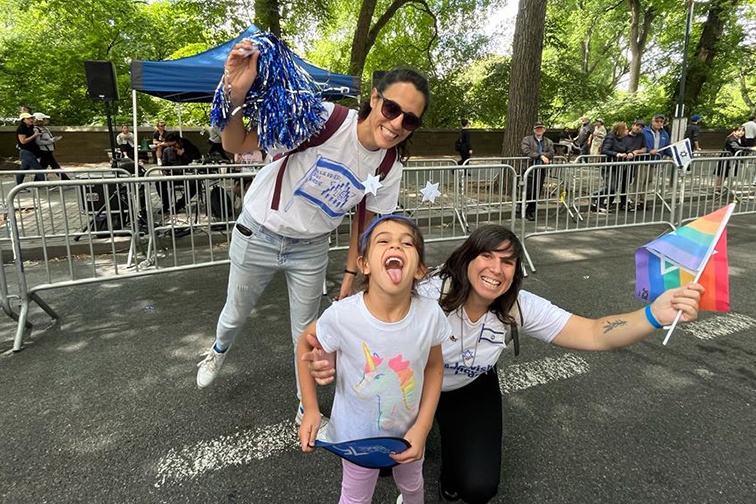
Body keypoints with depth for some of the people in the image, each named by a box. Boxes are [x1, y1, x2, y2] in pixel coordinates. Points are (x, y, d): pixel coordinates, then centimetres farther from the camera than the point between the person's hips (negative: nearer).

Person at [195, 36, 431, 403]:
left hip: (311, 248, 3)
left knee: (306, 330, 15)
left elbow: (365, 219, 2)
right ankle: (219, 350, 59)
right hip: (258, 235, -2)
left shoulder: (390, 165, -13)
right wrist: (236, 96, -45)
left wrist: (351, 274, 3)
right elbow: (235, 145, -26)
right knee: (236, 313, 21)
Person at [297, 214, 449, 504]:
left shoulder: (430, 315, -27)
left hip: (409, 430, 3)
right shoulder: (341, 316, -33)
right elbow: (306, 343, -11)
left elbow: (434, 366, -8)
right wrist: (310, 409, -12)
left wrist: (422, 427, -11)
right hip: (357, 434, -2)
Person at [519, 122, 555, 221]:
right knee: (529, 191, -9)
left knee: (537, 192, 5)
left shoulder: (548, 142, 14)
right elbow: (526, 151, -14)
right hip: (530, 169, -4)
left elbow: (551, 154, -3)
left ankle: (530, 212, 16)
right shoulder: (527, 139, 4)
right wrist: (540, 156, -19)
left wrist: (535, 155, -14)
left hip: (541, 171, 4)